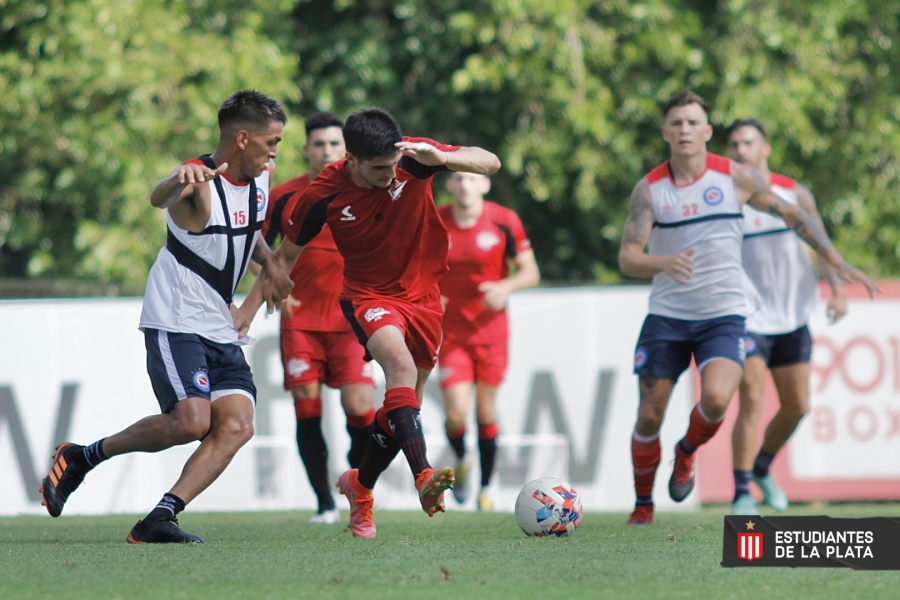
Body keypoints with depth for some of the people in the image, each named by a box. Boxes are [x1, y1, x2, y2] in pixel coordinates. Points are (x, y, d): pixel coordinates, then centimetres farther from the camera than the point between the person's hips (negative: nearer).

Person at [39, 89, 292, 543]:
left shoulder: (260, 179, 9)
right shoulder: (199, 184, -18)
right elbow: (159, 197, -42)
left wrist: (269, 263, 18)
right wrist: (179, 181, -64)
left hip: (221, 330, 8)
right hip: (175, 324, -8)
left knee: (236, 425, -12)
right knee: (191, 420, -23)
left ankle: (160, 519, -15)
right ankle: (82, 457, -1)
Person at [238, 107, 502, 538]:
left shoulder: (413, 159, -17)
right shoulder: (323, 196, -17)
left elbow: (490, 163, -22)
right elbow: (286, 255, -1)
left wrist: (439, 158, -40)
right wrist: (248, 309, -2)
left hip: (423, 295, 3)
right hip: (369, 296, -3)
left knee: (405, 406, 12)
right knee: (401, 366, -33)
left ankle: (360, 486, 37)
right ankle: (422, 475, -47)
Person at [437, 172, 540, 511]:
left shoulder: (504, 222, -6)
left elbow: (531, 273, 0)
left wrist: (506, 287, -20)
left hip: (491, 328, 0)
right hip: (451, 332, 0)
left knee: (486, 412, 5)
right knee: (456, 413, -11)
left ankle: (486, 488, 22)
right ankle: (461, 461, 23)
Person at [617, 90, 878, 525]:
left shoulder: (735, 178, -3)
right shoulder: (649, 189, -3)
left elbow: (793, 215, 10)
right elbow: (627, 259, -9)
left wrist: (838, 263, 6)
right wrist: (664, 263, -31)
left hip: (724, 314, -1)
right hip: (667, 314, 1)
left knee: (716, 399, -25)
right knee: (649, 415, -1)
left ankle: (688, 450, 8)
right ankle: (643, 503, 22)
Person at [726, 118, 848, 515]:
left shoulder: (795, 193, 3)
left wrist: (837, 289, -5)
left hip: (792, 318, 4)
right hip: (747, 317, -4)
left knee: (797, 406, 6)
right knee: (752, 399, -18)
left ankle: (762, 468, 31)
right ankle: (741, 493, -14)